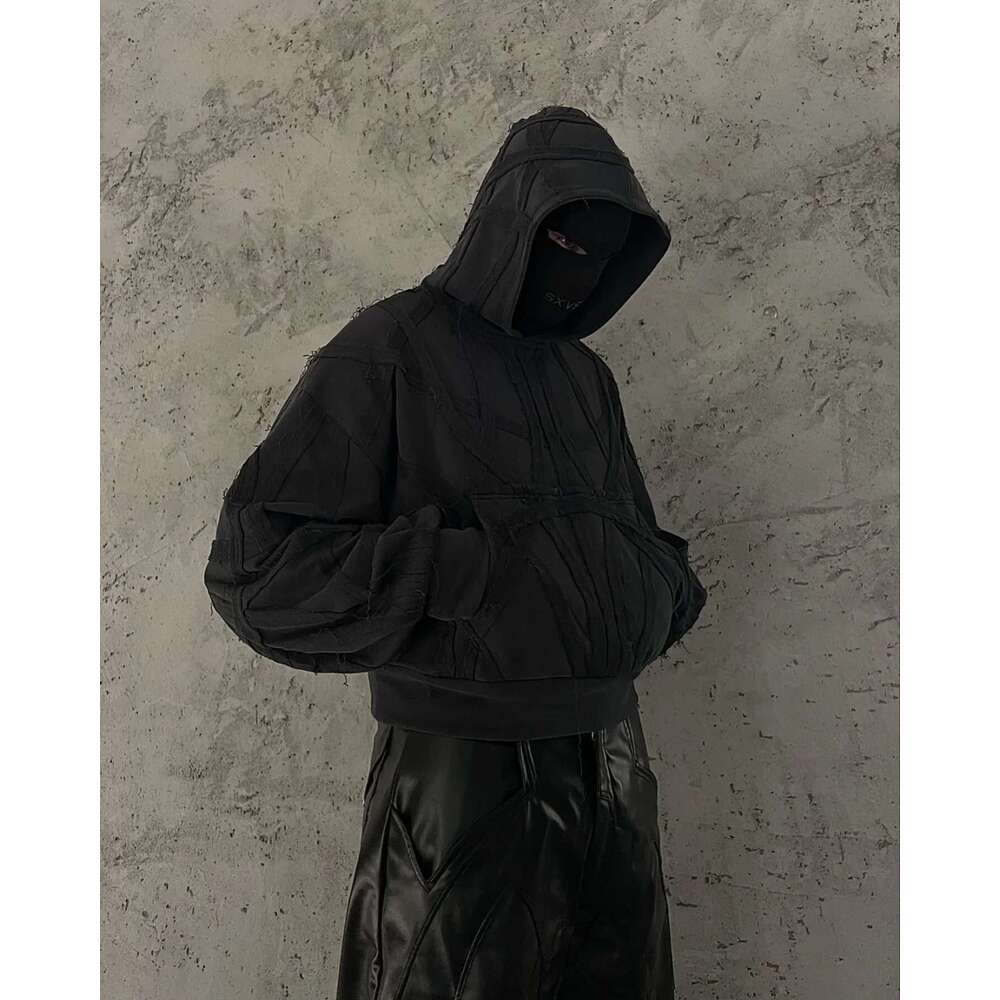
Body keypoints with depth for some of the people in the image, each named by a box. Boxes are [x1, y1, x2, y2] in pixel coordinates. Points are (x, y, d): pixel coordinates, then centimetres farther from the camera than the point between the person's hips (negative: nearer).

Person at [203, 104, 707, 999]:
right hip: (466, 768, -6)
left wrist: (665, 592, -4)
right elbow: (257, 566, -16)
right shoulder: (387, 352, -9)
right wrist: (473, 569, -23)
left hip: (608, 755, 7)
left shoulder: (586, 379, 12)